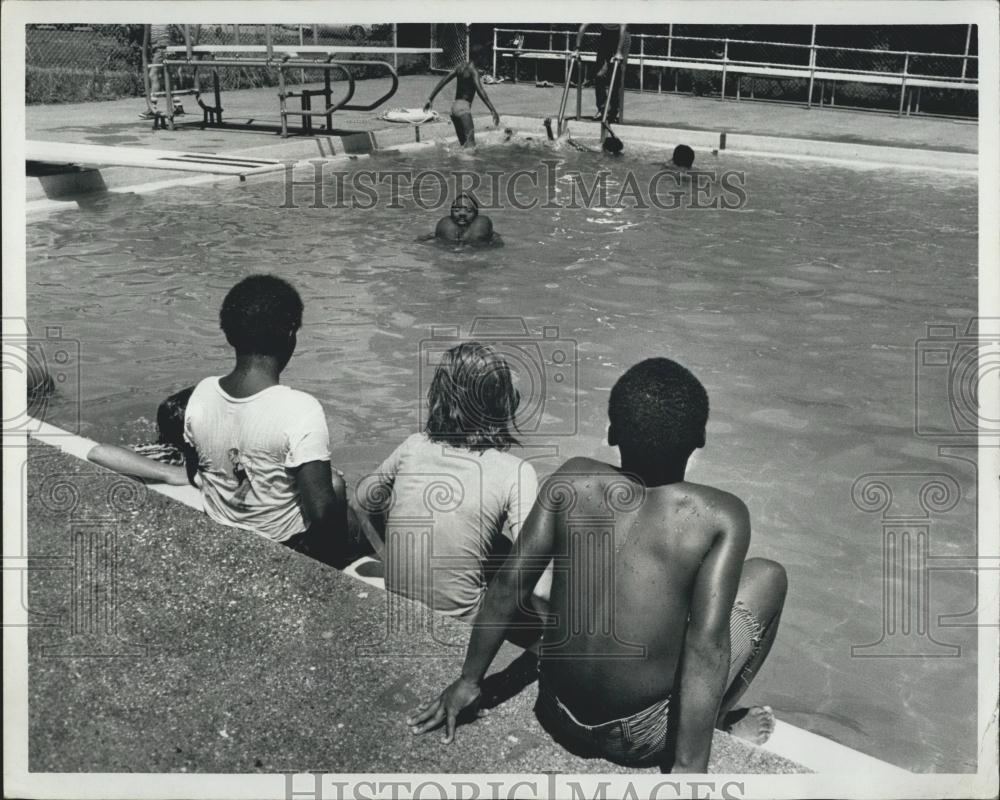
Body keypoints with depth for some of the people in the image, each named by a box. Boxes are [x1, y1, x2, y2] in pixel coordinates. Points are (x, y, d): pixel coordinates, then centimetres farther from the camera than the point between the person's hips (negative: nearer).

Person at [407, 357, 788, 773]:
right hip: (642, 738, -4)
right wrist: (688, 769, -19)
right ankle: (716, 720, 24)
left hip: (560, 718, 4)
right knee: (767, 576, 12)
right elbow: (707, 644, -21)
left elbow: (510, 583, -6)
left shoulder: (572, 482, -7)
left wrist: (468, 680, 5)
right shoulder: (720, 516, -16)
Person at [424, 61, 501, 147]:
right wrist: (493, 110, -21)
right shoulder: (473, 70, -8)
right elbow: (480, 90, -19)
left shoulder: (460, 67, 15)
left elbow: (443, 81, 16)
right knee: (470, 144, -17)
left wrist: (430, 99, 21)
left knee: (464, 143, 9)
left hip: (454, 107, 9)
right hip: (463, 108, -9)